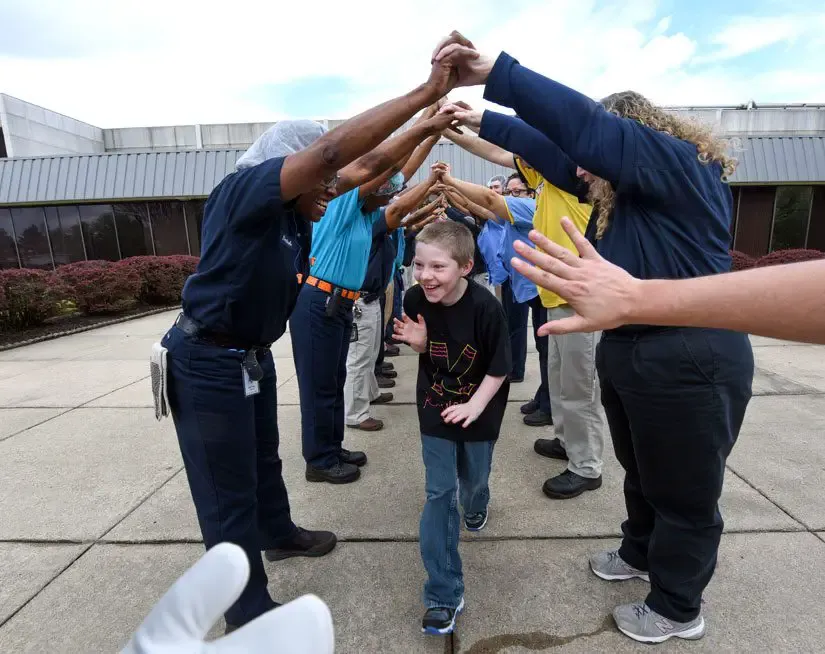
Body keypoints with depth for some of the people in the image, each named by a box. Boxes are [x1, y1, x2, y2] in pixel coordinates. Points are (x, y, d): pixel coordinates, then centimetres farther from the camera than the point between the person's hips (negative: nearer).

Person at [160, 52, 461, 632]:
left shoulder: (294, 208, 0)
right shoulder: (243, 190, -23)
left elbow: (364, 166, 5)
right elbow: (332, 148, -34)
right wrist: (424, 93, -29)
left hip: (254, 356, 9)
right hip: (208, 363, -8)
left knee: (264, 459, 27)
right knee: (228, 494, 5)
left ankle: (279, 535, 51)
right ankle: (248, 614, 24)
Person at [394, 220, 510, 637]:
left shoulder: (485, 307, -26)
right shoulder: (415, 300, -15)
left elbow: (499, 369, -16)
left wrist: (474, 406, -25)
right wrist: (417, 342, -21)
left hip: (478, 410, -1)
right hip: (435, 408, 2)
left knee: (473, 478, 20)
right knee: (438, 493, 0)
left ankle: (475, 506, 61)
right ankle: (444, 594, 13)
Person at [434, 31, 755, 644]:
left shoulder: (681, 167, -16)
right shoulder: (623, 189, 12)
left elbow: (591, 130, -27)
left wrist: (497, 74, -28)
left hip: (689, 359, -9)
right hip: (628, 351, 9)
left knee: (685, 492, 11)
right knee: (642, 473, 27)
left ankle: (678, 610, 35)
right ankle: (640, 553, 53)